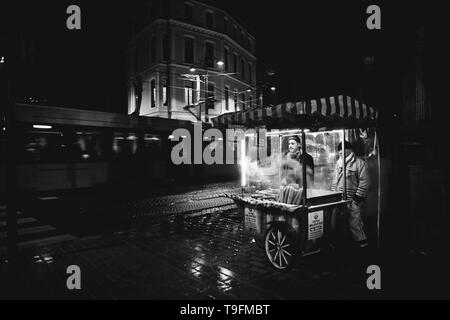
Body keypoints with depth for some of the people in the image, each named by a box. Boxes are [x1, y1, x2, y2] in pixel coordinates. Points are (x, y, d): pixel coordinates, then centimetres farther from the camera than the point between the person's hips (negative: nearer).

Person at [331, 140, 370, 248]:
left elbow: (365, 182, -10)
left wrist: (358, 197, -12)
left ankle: (361, 240, 16)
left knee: (355, 222, -2)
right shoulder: (339, 162, 13)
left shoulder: (360, 163, -7)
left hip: (353, 200, -6)